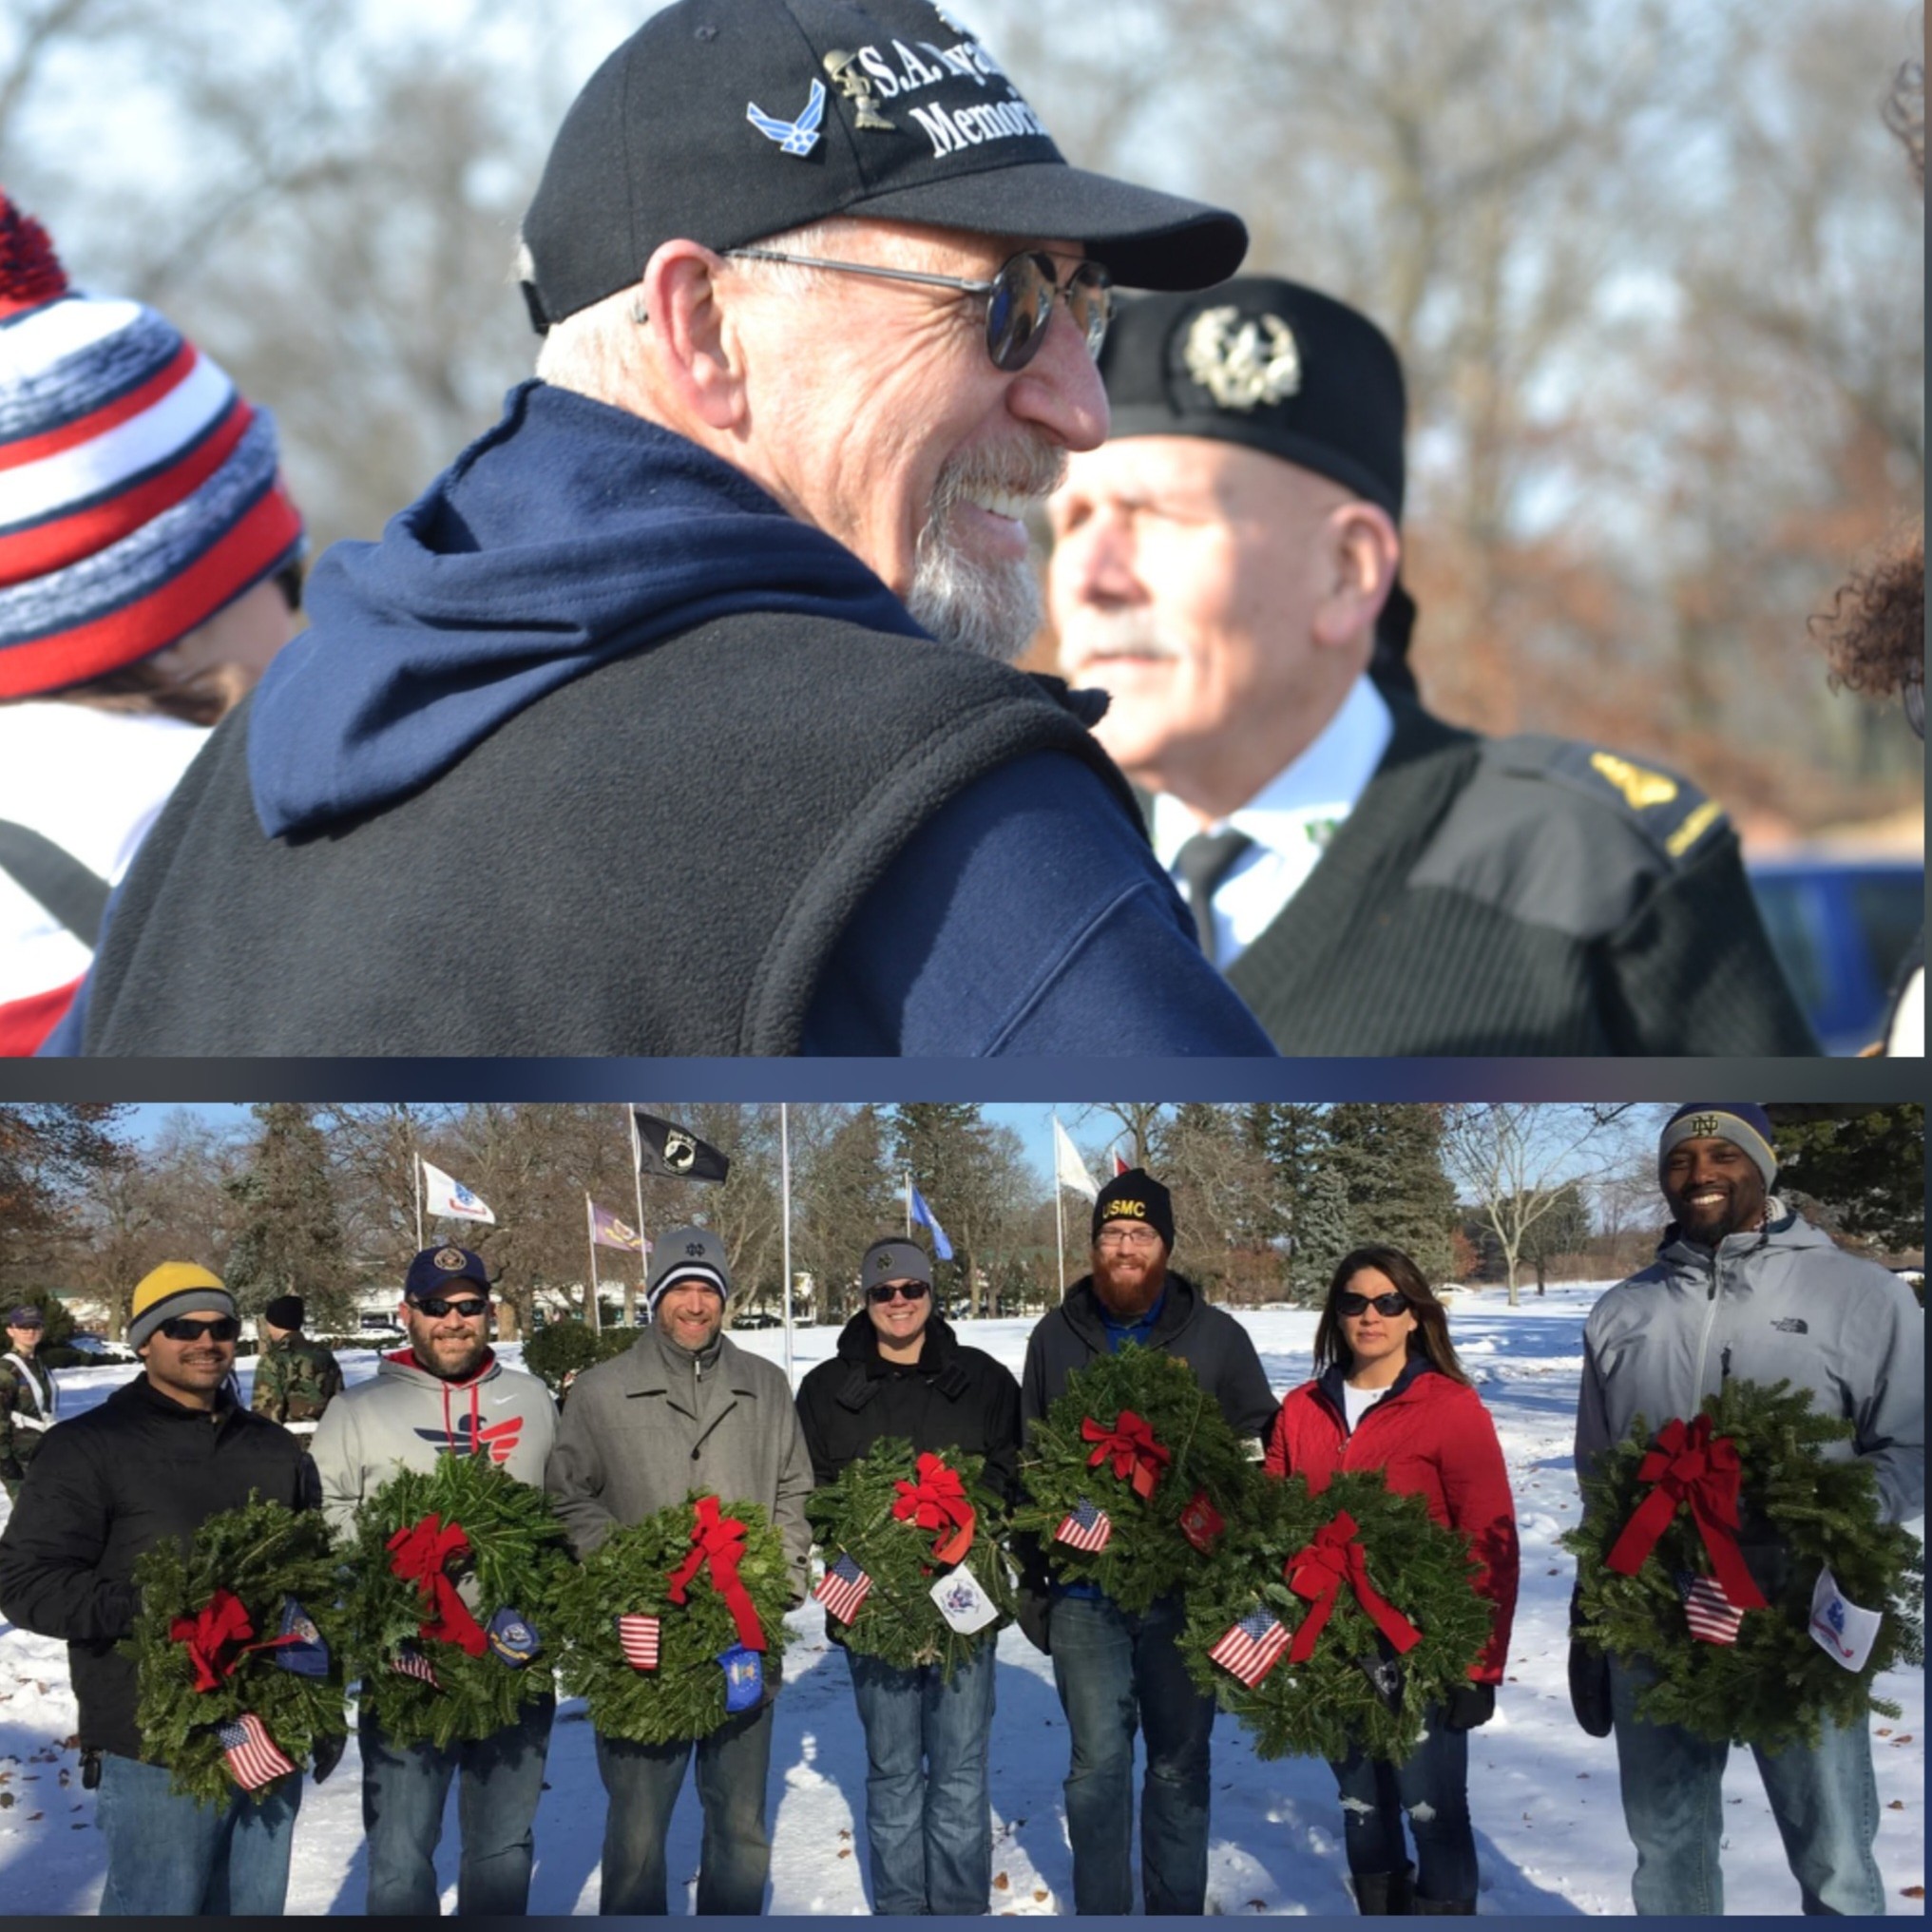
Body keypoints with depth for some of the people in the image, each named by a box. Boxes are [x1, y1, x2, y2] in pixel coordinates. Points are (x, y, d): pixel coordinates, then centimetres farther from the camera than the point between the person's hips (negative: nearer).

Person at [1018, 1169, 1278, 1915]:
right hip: (1085, 1593, 1)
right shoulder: (1056, 1336, 6)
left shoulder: (1217, 1336, 1)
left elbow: (1259, 1456, 4)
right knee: (1097, 1765, 2)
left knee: (1180, 1764, 8)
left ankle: (1178, 1910, 18)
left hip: (1187, 1591, -1)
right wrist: (1031, 1576, 8)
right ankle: (1101, 1912, 12)